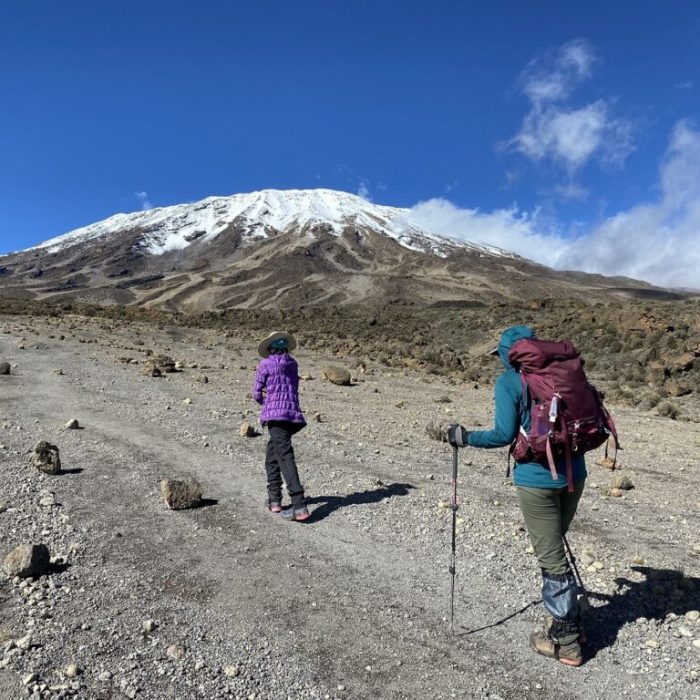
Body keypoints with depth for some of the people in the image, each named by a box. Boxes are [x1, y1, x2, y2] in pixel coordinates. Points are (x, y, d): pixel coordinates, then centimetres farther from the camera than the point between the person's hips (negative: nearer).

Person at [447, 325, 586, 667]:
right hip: (573, 472, 7)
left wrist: (465, 437, -1)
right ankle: (567, 620, 36)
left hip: (538, 477, -7)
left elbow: (504, 435, -14)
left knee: (551, 557, 6)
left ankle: (566, 641, 20)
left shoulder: (508, 383, -11)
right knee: (554, 548, 23)